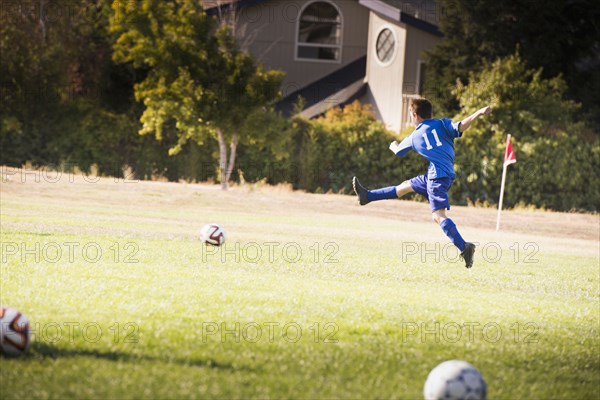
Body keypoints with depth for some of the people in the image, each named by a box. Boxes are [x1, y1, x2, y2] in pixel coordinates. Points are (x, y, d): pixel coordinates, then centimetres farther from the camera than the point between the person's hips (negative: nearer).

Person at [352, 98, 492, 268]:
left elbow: (398, 151, 27)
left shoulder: (414, 137, 7)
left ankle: (464, 247, -31)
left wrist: (393, 146, 50)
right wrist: (479, 113, -11)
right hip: (447, 174, 7)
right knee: (406, 186, 20)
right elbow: (460, 127, -12)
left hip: (437, 176, -7)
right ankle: (367, 196, 34)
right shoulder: (442, 124, 9)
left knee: (438, 215, -16)